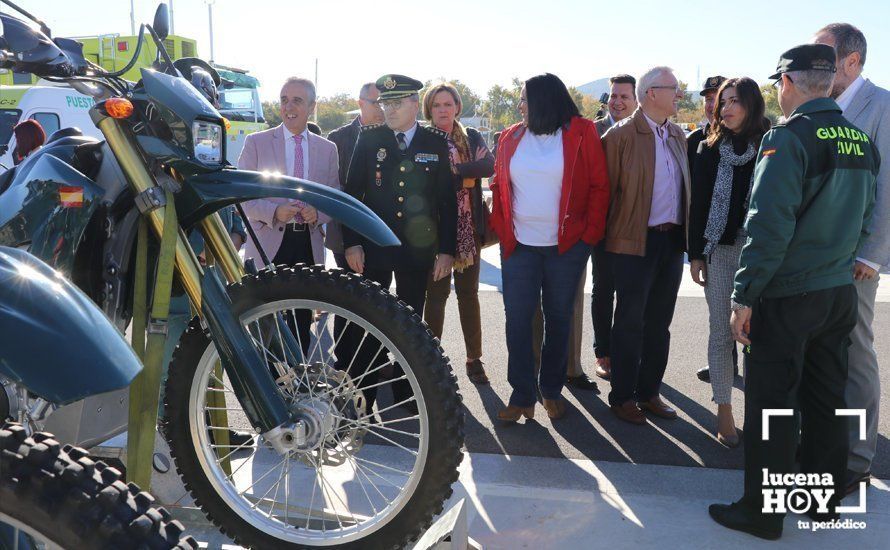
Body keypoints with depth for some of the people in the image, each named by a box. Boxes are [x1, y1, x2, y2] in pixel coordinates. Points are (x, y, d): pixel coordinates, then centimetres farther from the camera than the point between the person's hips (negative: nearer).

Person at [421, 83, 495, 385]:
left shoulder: (472, 137, 9)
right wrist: (469, 173, -14)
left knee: (468, 292, 8)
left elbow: (490, 166, -9)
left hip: (468, 226, 2)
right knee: (436, 292, 2)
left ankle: (474, 358, 17)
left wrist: (454, 170, -18)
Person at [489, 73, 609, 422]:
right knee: (517, 318, 0)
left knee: (559, 318, 9)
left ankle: (552, 391, 23)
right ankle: (522, 395, 9)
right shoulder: (510, 137, 9)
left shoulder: (581, 133, -1)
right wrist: (501, 230, 1)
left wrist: (590, 233, -7)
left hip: (567, 247, -2)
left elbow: (599, 186, -2)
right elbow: (499, 187, 10)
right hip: (519, 246, 3)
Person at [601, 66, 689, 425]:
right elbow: (606, 187, -9)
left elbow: (686, 186, 16)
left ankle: (649, 392, 25)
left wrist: (685, 234, 10)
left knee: (659, 322, 12)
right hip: (635, 241, -6)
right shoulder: (621, 135, -8)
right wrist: (609, 235, -7)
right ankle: (622, 397, 15)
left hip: (673, 239, 7)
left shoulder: (678, 136, 12)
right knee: (631, 322, 2)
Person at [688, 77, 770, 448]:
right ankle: (724, 412, 15)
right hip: (720, 251, 1)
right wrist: (695, 254, 0)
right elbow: (698, 204, 4)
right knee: (722, 333, 5)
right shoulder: (710, 150, 5)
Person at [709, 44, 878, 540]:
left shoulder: (789, 137, -15)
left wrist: (745, 295, -18)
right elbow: (865, 217, 16)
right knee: (826, 401, 17)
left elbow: (769, 224, -22)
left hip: (787, 295, -7)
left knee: (772, 406, 3)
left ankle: (763, 512, 15)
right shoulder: (862, 140, 8)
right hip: (840, 293, 7)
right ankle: (826, 501, 32)